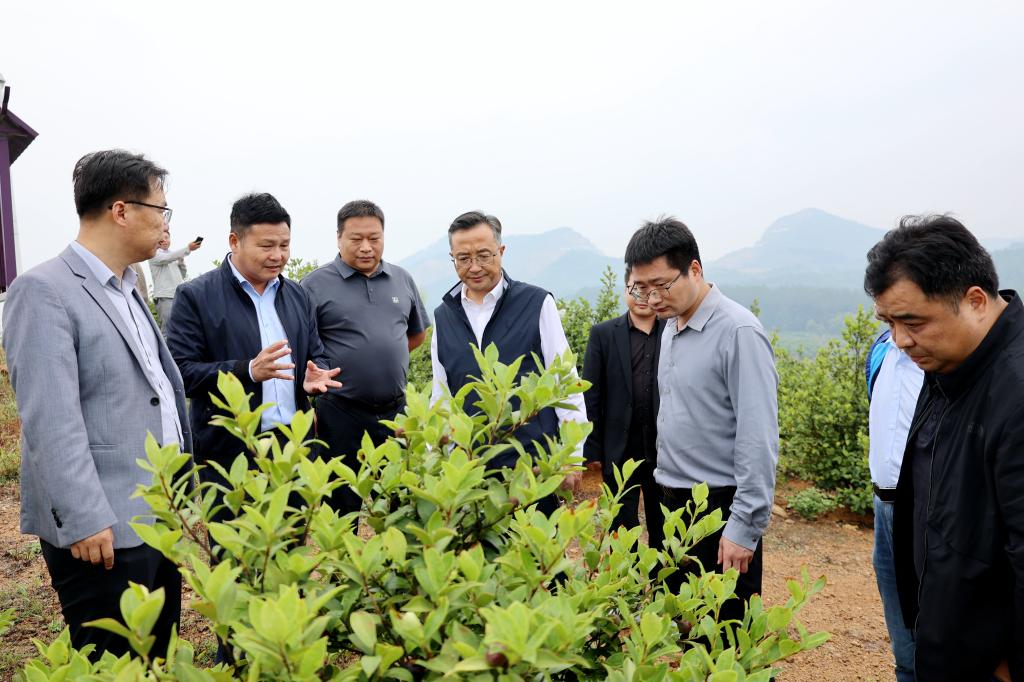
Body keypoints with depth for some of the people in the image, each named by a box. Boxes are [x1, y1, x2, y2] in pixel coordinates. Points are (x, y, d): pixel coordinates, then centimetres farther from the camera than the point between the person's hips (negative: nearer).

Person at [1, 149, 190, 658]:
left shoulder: (126, 290, 14)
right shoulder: (43, 292, -14)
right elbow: (51, 421, -19)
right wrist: (85, 520, -21)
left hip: (159, 516, 8)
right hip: (103, 530, -8)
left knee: (156, 659, 17)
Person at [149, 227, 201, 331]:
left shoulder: (175, 256, 20)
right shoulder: (154, 253, 2)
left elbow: (183, 275, 20)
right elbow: (167, 258, -19)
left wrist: (181, 261, 3)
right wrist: (188, 248, -27)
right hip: (164, 297, -6)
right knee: (168, 330, -12)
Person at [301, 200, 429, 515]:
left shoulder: (402, 279, 9)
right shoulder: (316, 284, -5)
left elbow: (417, 334, 22)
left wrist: (384, 356, 9)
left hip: (396, 410, 4)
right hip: (341, 415, -4)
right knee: (343, 505, 7)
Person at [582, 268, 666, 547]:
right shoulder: (603, 334, -1)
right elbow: (591, 396, -1)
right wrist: (593, 449, -3)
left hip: (665, 450, 1)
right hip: (620, 451, 0)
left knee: (662, 529, 15)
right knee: (622, 527, 10)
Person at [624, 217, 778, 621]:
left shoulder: (738, 332, -17)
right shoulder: (671, 327, 8)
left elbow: (758, 437, -19)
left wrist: (745, 526, -19)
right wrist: (668, 490, 14)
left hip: (720, 508, -8)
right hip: (673, 502, 8)